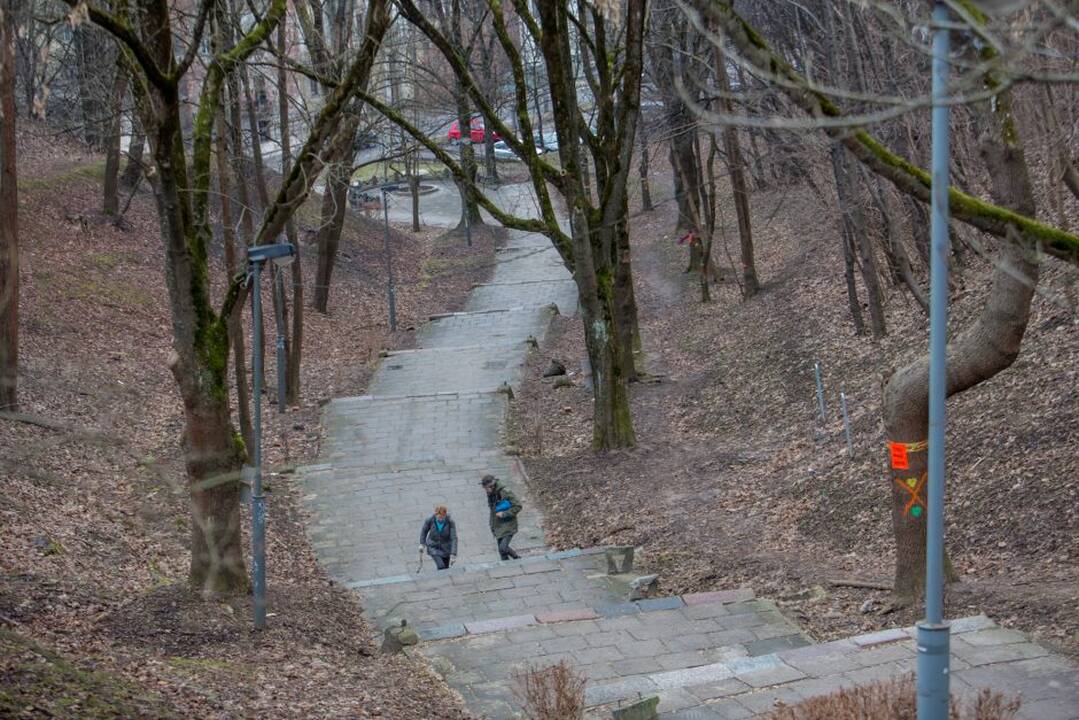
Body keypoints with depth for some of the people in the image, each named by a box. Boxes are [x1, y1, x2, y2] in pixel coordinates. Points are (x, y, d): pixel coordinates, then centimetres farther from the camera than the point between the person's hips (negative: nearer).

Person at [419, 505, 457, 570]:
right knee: (441, 567, -20)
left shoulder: (450, 522, -24)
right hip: (433, 547, -1)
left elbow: (454, 538, -24)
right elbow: (424, 531, 0)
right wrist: (422, 544, 3)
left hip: (446, 547, 1)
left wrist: (453, 554, -30)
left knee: (445, 569, 10)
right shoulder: (429, 520, -21)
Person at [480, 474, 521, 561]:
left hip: (508, 525, -7)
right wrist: (492, 527, 18)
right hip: (498, 526, 7)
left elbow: (518, 506, -14)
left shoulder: (506, 492, -16)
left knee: (503, 548, -18)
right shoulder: (490, 494, 6)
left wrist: (504, 514, -20)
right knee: (501, 550, 6)